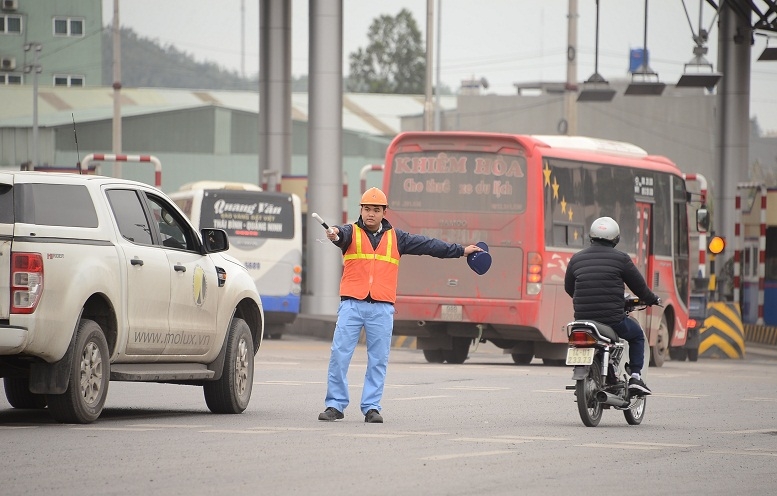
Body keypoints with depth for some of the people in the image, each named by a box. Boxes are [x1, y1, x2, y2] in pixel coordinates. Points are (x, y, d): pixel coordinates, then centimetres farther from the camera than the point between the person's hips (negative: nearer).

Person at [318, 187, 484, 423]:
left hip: (382, 308, 2)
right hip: (351, 305, -2)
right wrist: (335, 234, -43)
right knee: (339, 355, -6)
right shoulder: (351, 233, 6)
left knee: (378, 360, 1)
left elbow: (428, 245, 18)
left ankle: (371, 407, 8)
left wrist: (460, 251, 20)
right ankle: (335, 405, 1)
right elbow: (342, 234, -18)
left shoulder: (396, 238, 14)